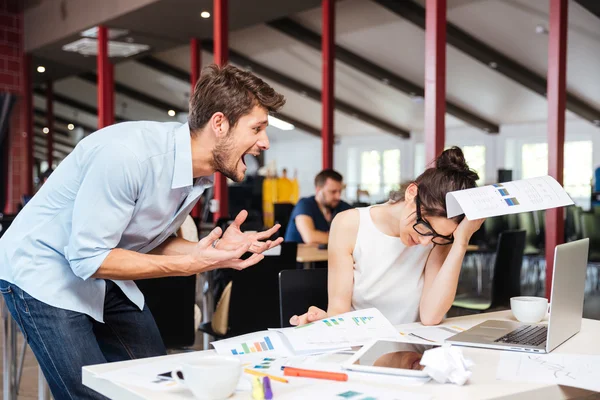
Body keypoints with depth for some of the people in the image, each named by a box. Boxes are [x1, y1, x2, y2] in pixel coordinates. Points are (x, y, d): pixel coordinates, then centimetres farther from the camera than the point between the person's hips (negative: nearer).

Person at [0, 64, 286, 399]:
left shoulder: (202, 170, -7)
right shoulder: (129, 154, -32)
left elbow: (151, 241, 3)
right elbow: (88, 258, -28)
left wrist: (213, 250, -15)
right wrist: (190, 265, -29)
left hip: (105, 278, 8)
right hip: (46, 275, -7)